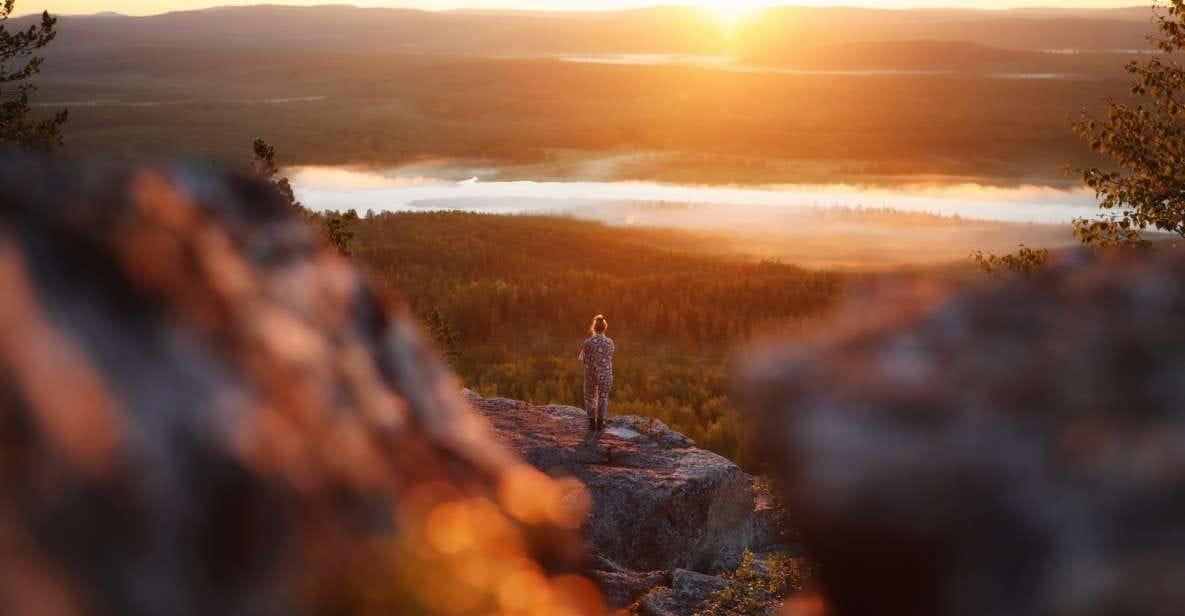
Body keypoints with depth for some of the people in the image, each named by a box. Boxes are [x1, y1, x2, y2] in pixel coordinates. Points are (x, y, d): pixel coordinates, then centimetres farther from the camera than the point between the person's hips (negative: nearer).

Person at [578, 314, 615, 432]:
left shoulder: (588, 343, -15)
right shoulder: (609, 342, -9)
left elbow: (582, 360, -4)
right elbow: (609, 357, 6)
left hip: (591, 374, -1)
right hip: (605, 375, 1)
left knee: (590, 397, 18)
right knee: (603, 397, 19)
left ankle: (592, 422, 18)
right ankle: (600, 422, 17)